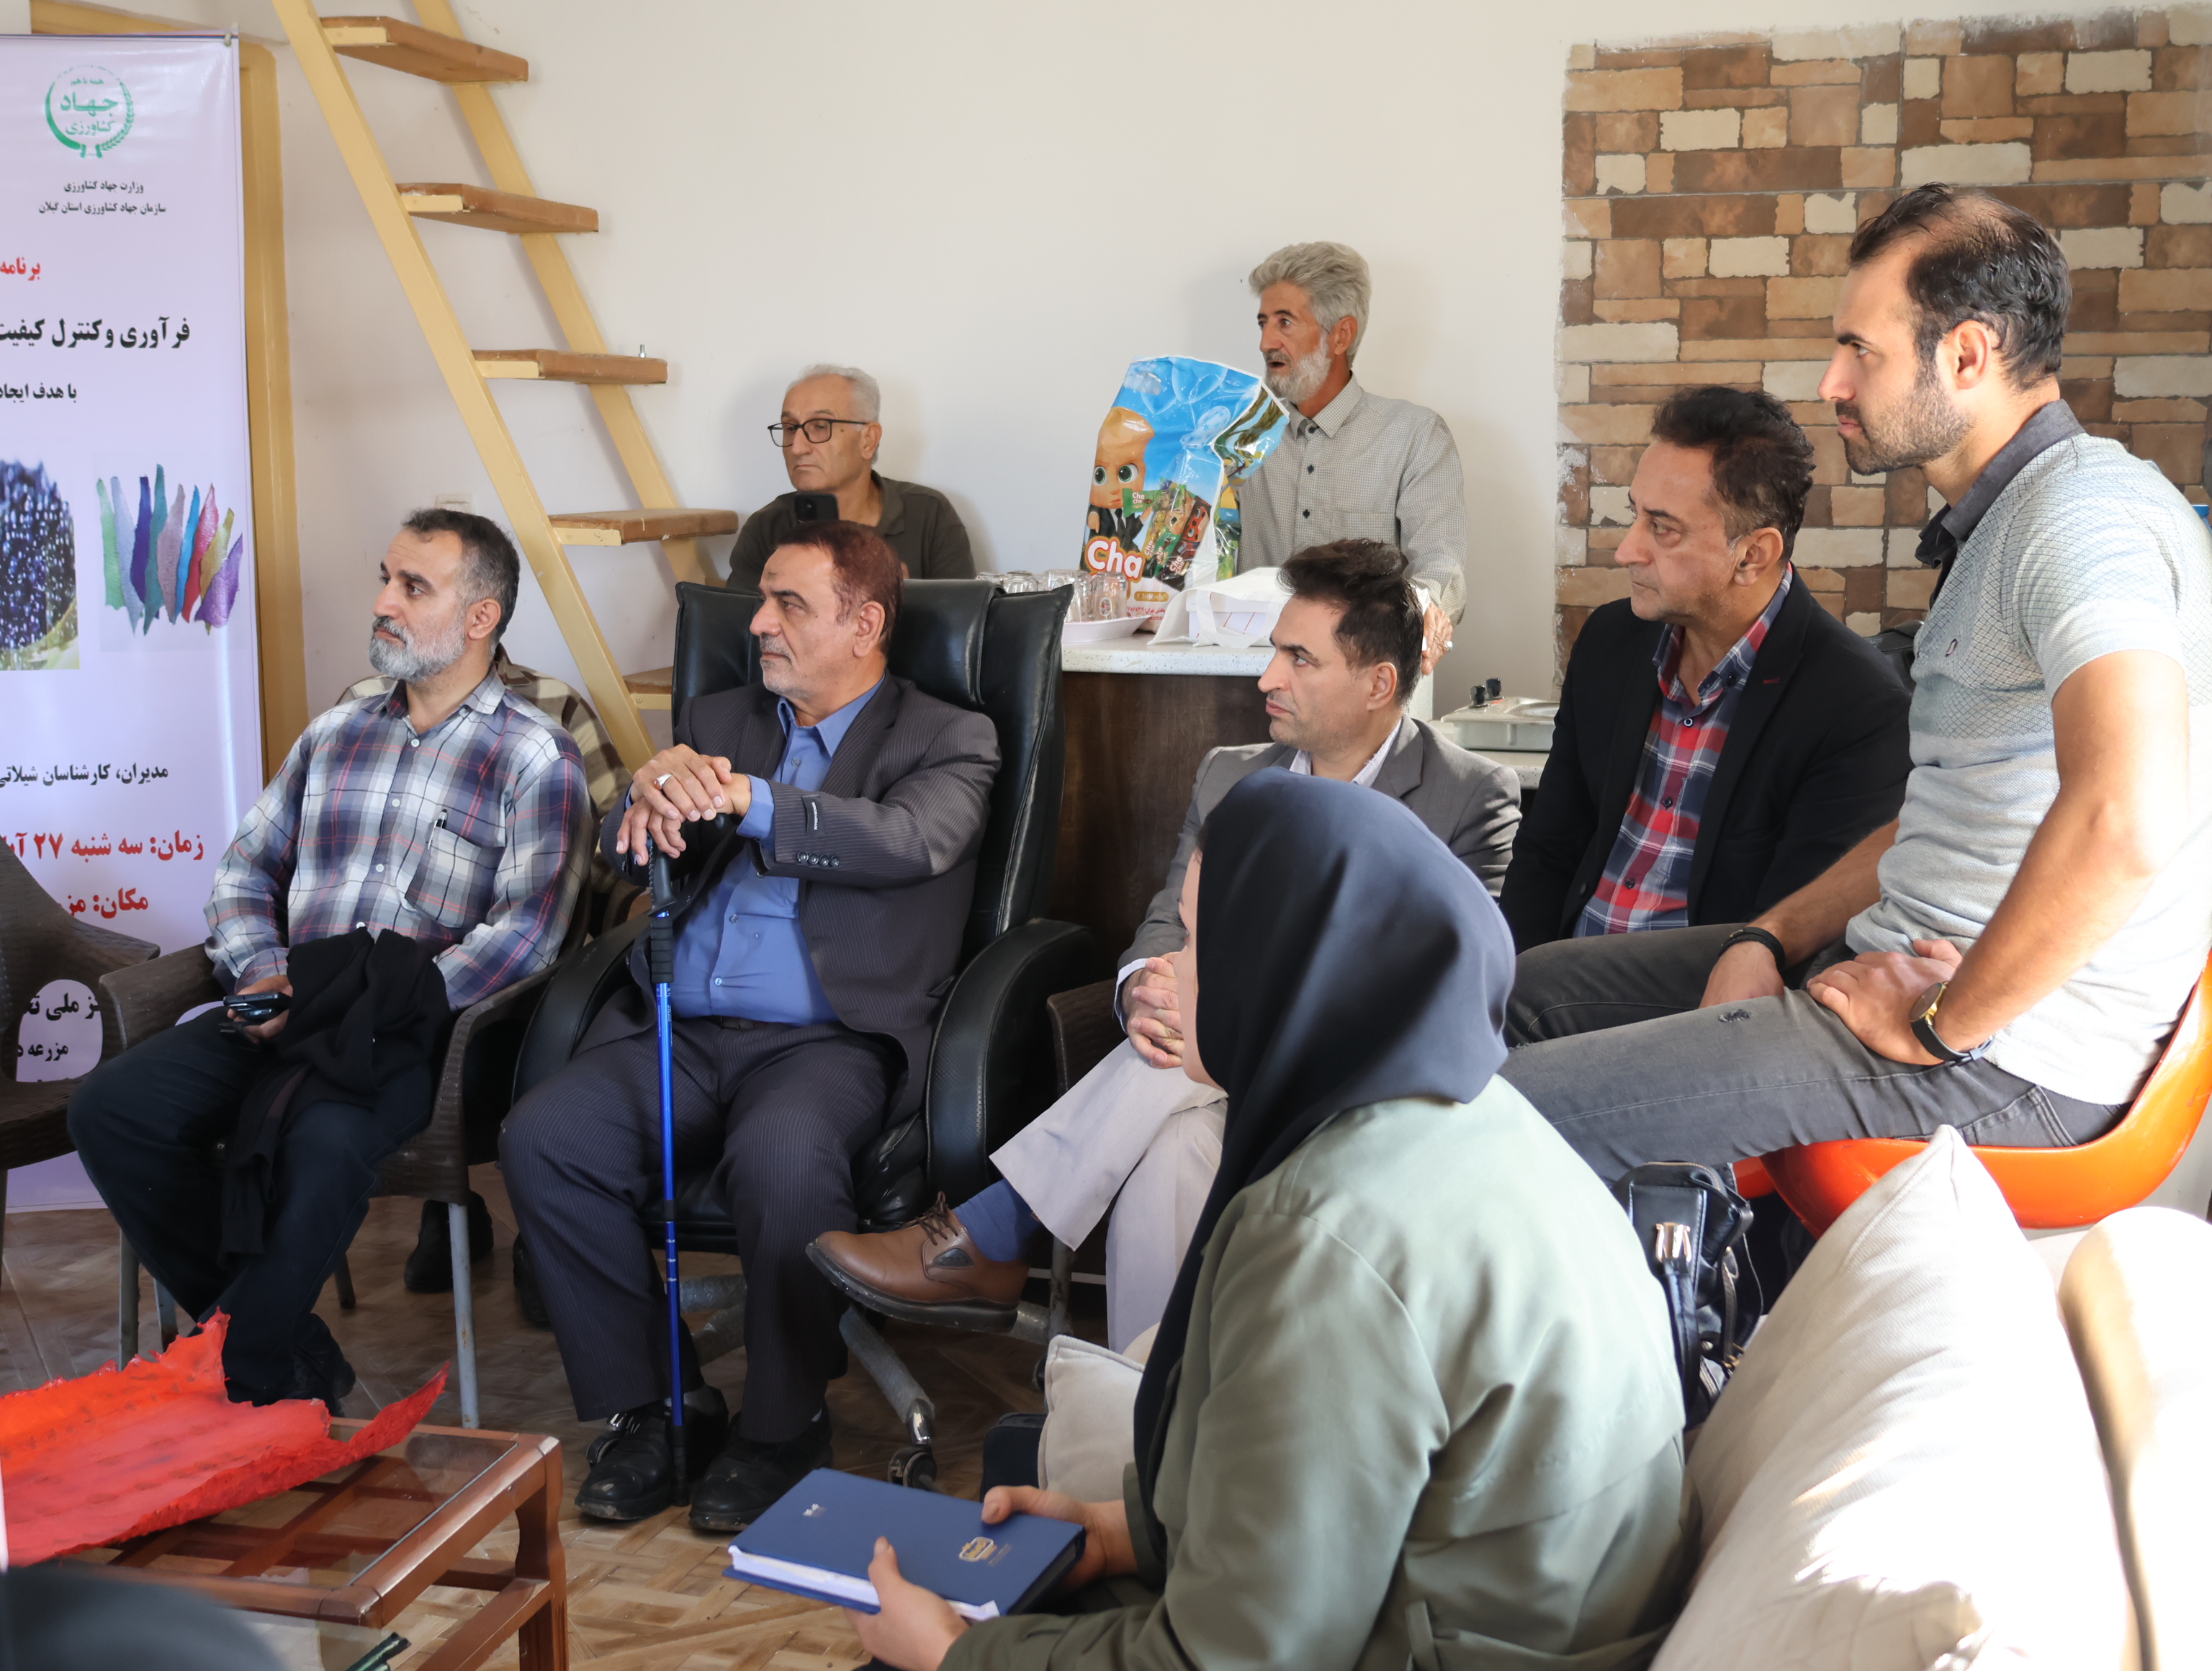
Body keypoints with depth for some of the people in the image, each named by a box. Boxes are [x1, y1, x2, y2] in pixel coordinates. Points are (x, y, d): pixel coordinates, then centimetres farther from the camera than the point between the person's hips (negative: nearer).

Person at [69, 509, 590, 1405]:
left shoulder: (534, 757, -1)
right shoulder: (335, 734, 19)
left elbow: (525, 930, -11)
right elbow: (246, 867, 21)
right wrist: (263, 974, 1)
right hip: (288, 1010, 6)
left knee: (323, 1142, -36)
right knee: (111, 1107, -16)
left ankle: (241, 1385, -16)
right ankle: (291, 1349, -9)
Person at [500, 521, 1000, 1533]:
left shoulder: (946, 739, 10)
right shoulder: (717, 720, 24)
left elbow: (913, 841, -13)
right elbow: (624, 856, 11)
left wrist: (746, 797, -25)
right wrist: (655, 791, -15)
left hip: (826, 1040, -4)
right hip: (678, 1033, 5)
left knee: (780, 1157, -36)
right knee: (539, 1138, -22)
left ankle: (782, 1427, -11)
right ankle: (645, 1407, -5)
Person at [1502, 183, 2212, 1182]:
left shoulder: (2085, 511, -16)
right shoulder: (1999, 525, 20)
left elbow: (2124, 821, -33)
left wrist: (1938, 1025, -21)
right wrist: (1772, 939, 8)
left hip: (2012, 1055, -11)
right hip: (1918, 966, 11)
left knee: (1505, 1124, -20)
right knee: (1525, 995, 15)